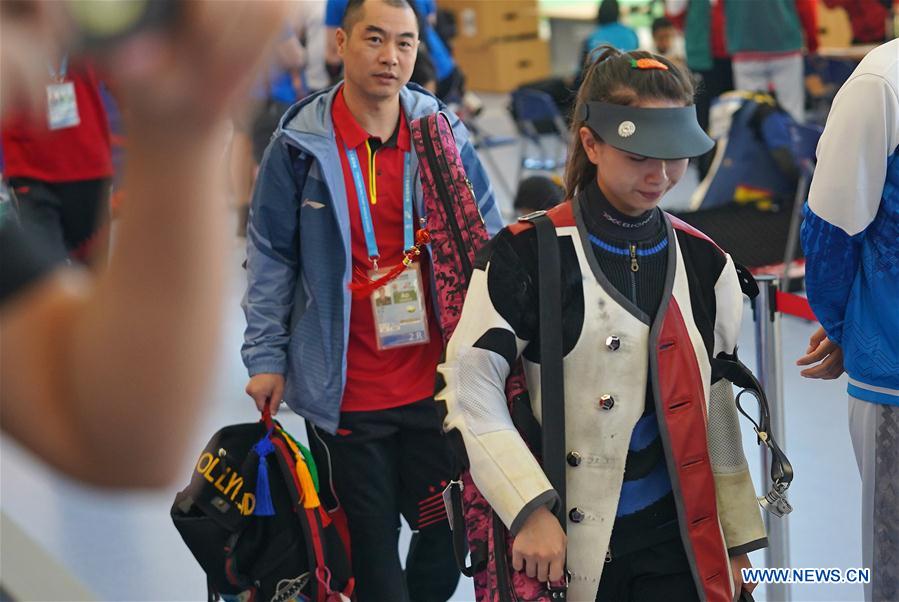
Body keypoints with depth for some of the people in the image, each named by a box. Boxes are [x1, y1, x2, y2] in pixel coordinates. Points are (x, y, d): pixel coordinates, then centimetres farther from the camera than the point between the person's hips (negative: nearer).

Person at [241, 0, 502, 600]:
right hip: (345, 391, -2)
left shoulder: (444, 135, -1)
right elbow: (271, 258, 0)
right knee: (370, 544, 8)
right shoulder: (301, 144, -6)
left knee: (450, 535, 11)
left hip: (436, 383, 2)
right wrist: (266, 358, -2)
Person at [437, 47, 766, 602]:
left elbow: (717, 408, 14)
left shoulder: (704, 262, 7)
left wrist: (739, 540, 15)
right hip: (567, 546, -3)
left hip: (679, 542, 4)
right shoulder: (528, 254, -9)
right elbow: (472, 390, -9)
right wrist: (529, 510, -15)